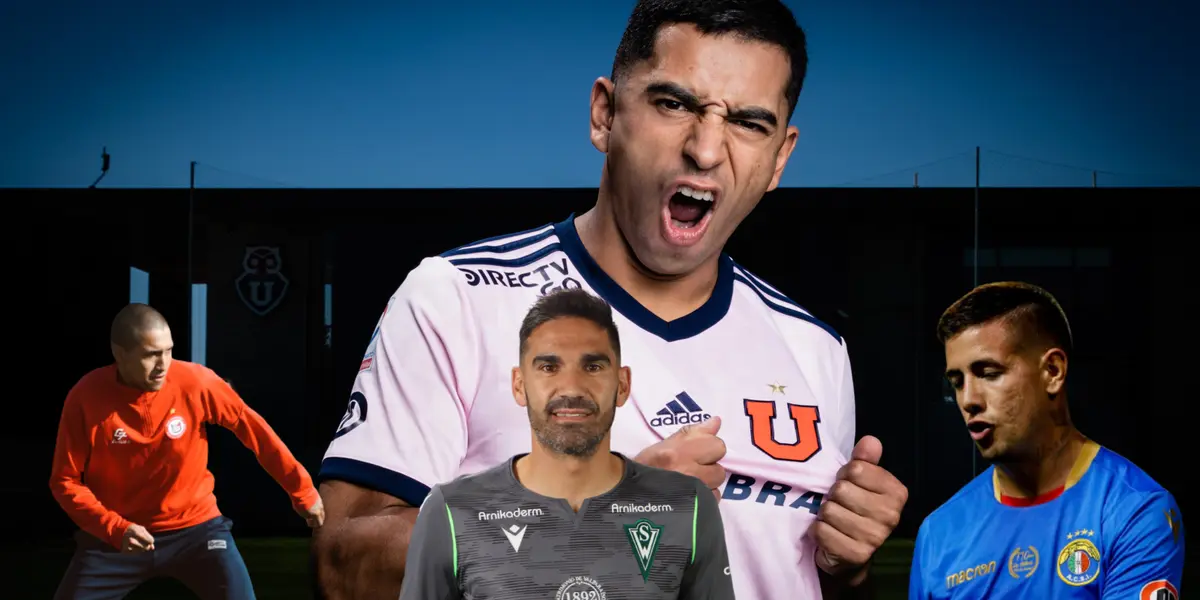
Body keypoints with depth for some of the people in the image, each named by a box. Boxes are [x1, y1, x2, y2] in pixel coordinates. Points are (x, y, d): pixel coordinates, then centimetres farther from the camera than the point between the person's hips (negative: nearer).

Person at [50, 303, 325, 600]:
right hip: (114, 536, 0)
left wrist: (302, 490, 2)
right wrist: (115, 528, -24)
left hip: (194, 527, 0)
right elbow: (65, 481, -10)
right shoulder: (86, 397, -17)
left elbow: (253, 429, -3)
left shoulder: (195, 382, -16)